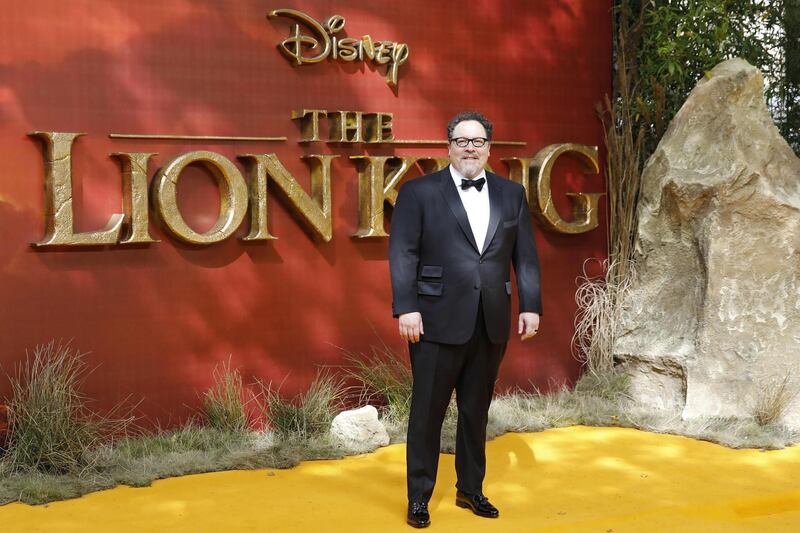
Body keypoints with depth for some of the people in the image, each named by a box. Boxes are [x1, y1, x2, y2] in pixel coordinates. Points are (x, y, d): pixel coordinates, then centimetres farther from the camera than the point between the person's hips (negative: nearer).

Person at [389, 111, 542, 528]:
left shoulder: (511, 194, 10)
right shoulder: (419, 192, -1)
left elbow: (525, 255, 10)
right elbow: (402, 253, -6)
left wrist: (530, 306, 3)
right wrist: (406, 308, -13)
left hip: (491, 322, 4)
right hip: (439, 320, -3)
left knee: (476, 410, 14)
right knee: (428, 411, 4)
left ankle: (470, 489, 29)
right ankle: (419, 497, 16)